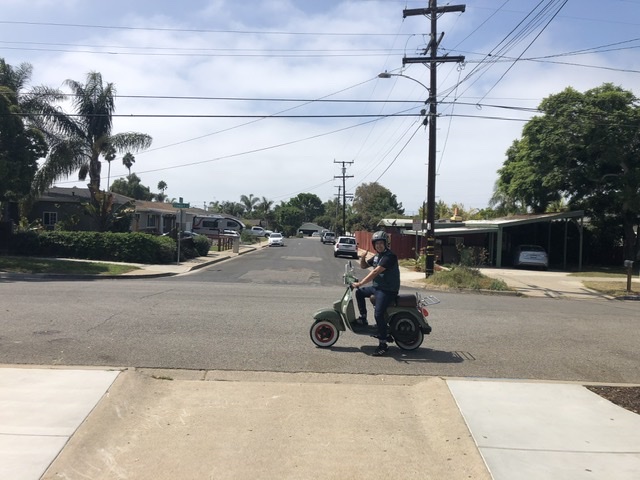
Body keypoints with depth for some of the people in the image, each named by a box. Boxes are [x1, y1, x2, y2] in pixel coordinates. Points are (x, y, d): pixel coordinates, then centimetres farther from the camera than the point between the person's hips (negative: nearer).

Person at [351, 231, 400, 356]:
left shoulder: (390, 256, -20)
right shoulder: (377, 256, 11)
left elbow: (375, 272, -27)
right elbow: (364, 266, 21)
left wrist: (360, 283, -28)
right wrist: (363, 257, -3)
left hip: (388, 290, -10)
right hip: (376, 287, 10)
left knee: (378, 314, -21)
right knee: (359, 293, 18)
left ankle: (383, 345, -14)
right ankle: (363, 318, 25)